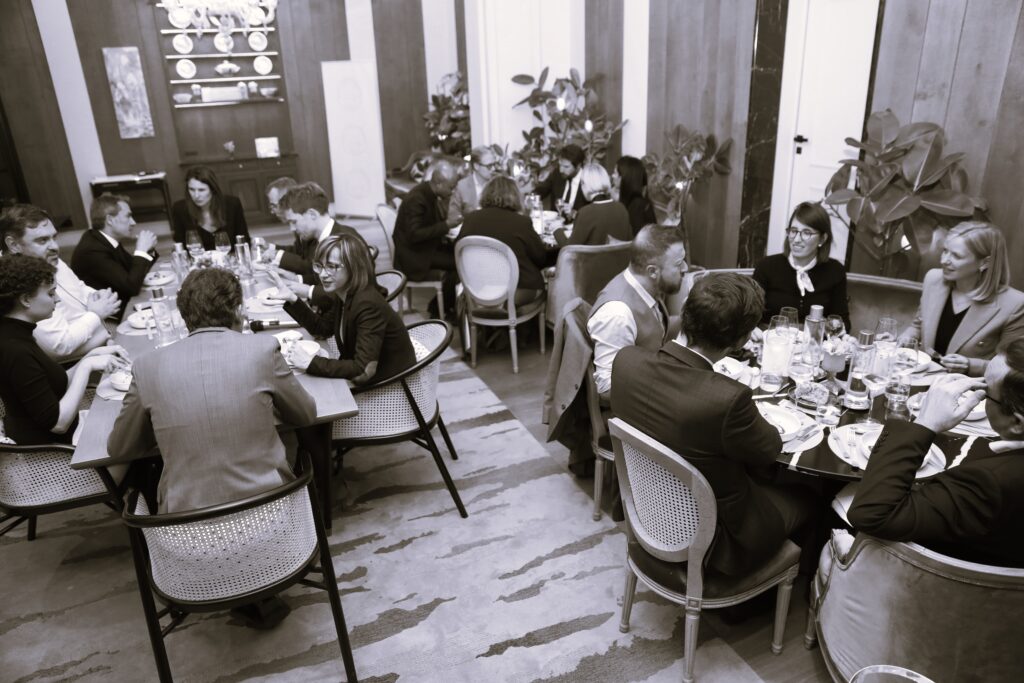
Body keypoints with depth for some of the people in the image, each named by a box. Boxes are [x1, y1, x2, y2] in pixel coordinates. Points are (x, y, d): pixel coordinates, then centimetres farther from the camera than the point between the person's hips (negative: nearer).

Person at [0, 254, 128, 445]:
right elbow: (58, 423, -24)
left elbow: (58, 386, 8)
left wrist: (92, 356, -3)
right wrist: (86, 366, -21)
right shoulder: (16, 352, -25)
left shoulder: (16, 334, 3)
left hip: (47, 439, 9)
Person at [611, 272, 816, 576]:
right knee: (804, 501, 24)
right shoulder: (728, 399, -38)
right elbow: (771, 448, -15)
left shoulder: (627, 359, -21)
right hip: (710, 541, -5)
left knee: (767, 480, 29)